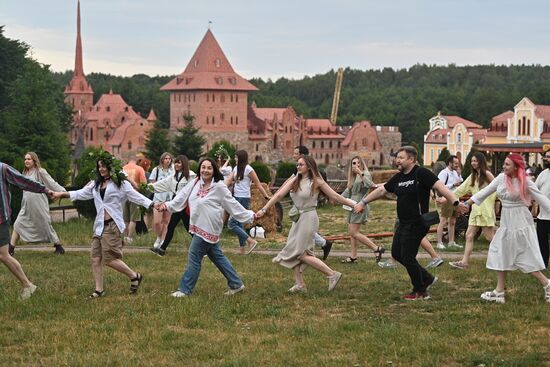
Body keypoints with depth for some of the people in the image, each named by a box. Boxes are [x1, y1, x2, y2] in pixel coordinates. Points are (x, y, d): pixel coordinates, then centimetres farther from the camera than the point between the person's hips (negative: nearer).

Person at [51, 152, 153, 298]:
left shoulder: (121, 183, -1)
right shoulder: (96, 184, 16)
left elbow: (137, 197, -4)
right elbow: (81, 193, 17)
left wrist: (153, 205, -16)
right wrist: (62, 194, 8)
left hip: (113, 225, -6)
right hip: (99, 225, 7)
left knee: (110, 258, -11)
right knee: (96, 258, 1)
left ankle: (135, 276, 8)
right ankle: (99, 290, 9)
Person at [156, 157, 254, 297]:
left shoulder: (219, 187, -11)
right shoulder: (196, 183, 6)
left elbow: (233, 205, -5)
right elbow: (182, 197, 6)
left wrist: (250, 216, -2)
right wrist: (167, 206, -3)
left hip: (208, 229, -7)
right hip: (199, 227, 7)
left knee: (194, 257, -4)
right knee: (217, 257, 15)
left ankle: (185, 289, 6)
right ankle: (236, 284, 25)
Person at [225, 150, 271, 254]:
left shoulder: (248, 169, -10)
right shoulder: (236, 169, 13)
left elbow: (258, 184, -8)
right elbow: (228, 181, 8)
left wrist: (266, 196, -8)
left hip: (243, 199, -9)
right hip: (236, 198, 9)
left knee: (231, 224, -12)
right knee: (239, 224, 11)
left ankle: (251, 241, -8)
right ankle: (242, 248, 17)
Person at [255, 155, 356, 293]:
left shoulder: (316, 182, -7)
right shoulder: (294, 181, 6)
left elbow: (335, 196, -3)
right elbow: (279, 195, -1)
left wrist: (354, 205, -4)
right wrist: (264, 209, -9)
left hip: (309, 218, -6)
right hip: (298, 218, 6)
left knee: (302, 253, -10)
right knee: (294, 251, 5)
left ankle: (332, 274, -3)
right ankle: (300, 284, 15)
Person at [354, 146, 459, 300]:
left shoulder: (421, 173, -14)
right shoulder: (398, 177, 11)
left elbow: (440, 186, -23)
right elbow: (381, 190, 20)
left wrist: (455, 202, -35)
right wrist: (363, 202, 24)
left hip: (417, 223, -9)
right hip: (404, 224, 9)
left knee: (407, 257, -4)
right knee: (396, 253, 14)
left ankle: (421, 292, 13)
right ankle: (427, 279, 25)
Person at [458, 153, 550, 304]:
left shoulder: (525, 182, -11)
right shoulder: (502, 178, 2)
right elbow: (485, 192, 5)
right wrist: (467, 203, 3)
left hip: (520, 222, -6)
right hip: (506, 222, 6)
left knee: (526, 258, -6)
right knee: (500, 254, 8)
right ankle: (499, 292, 16)